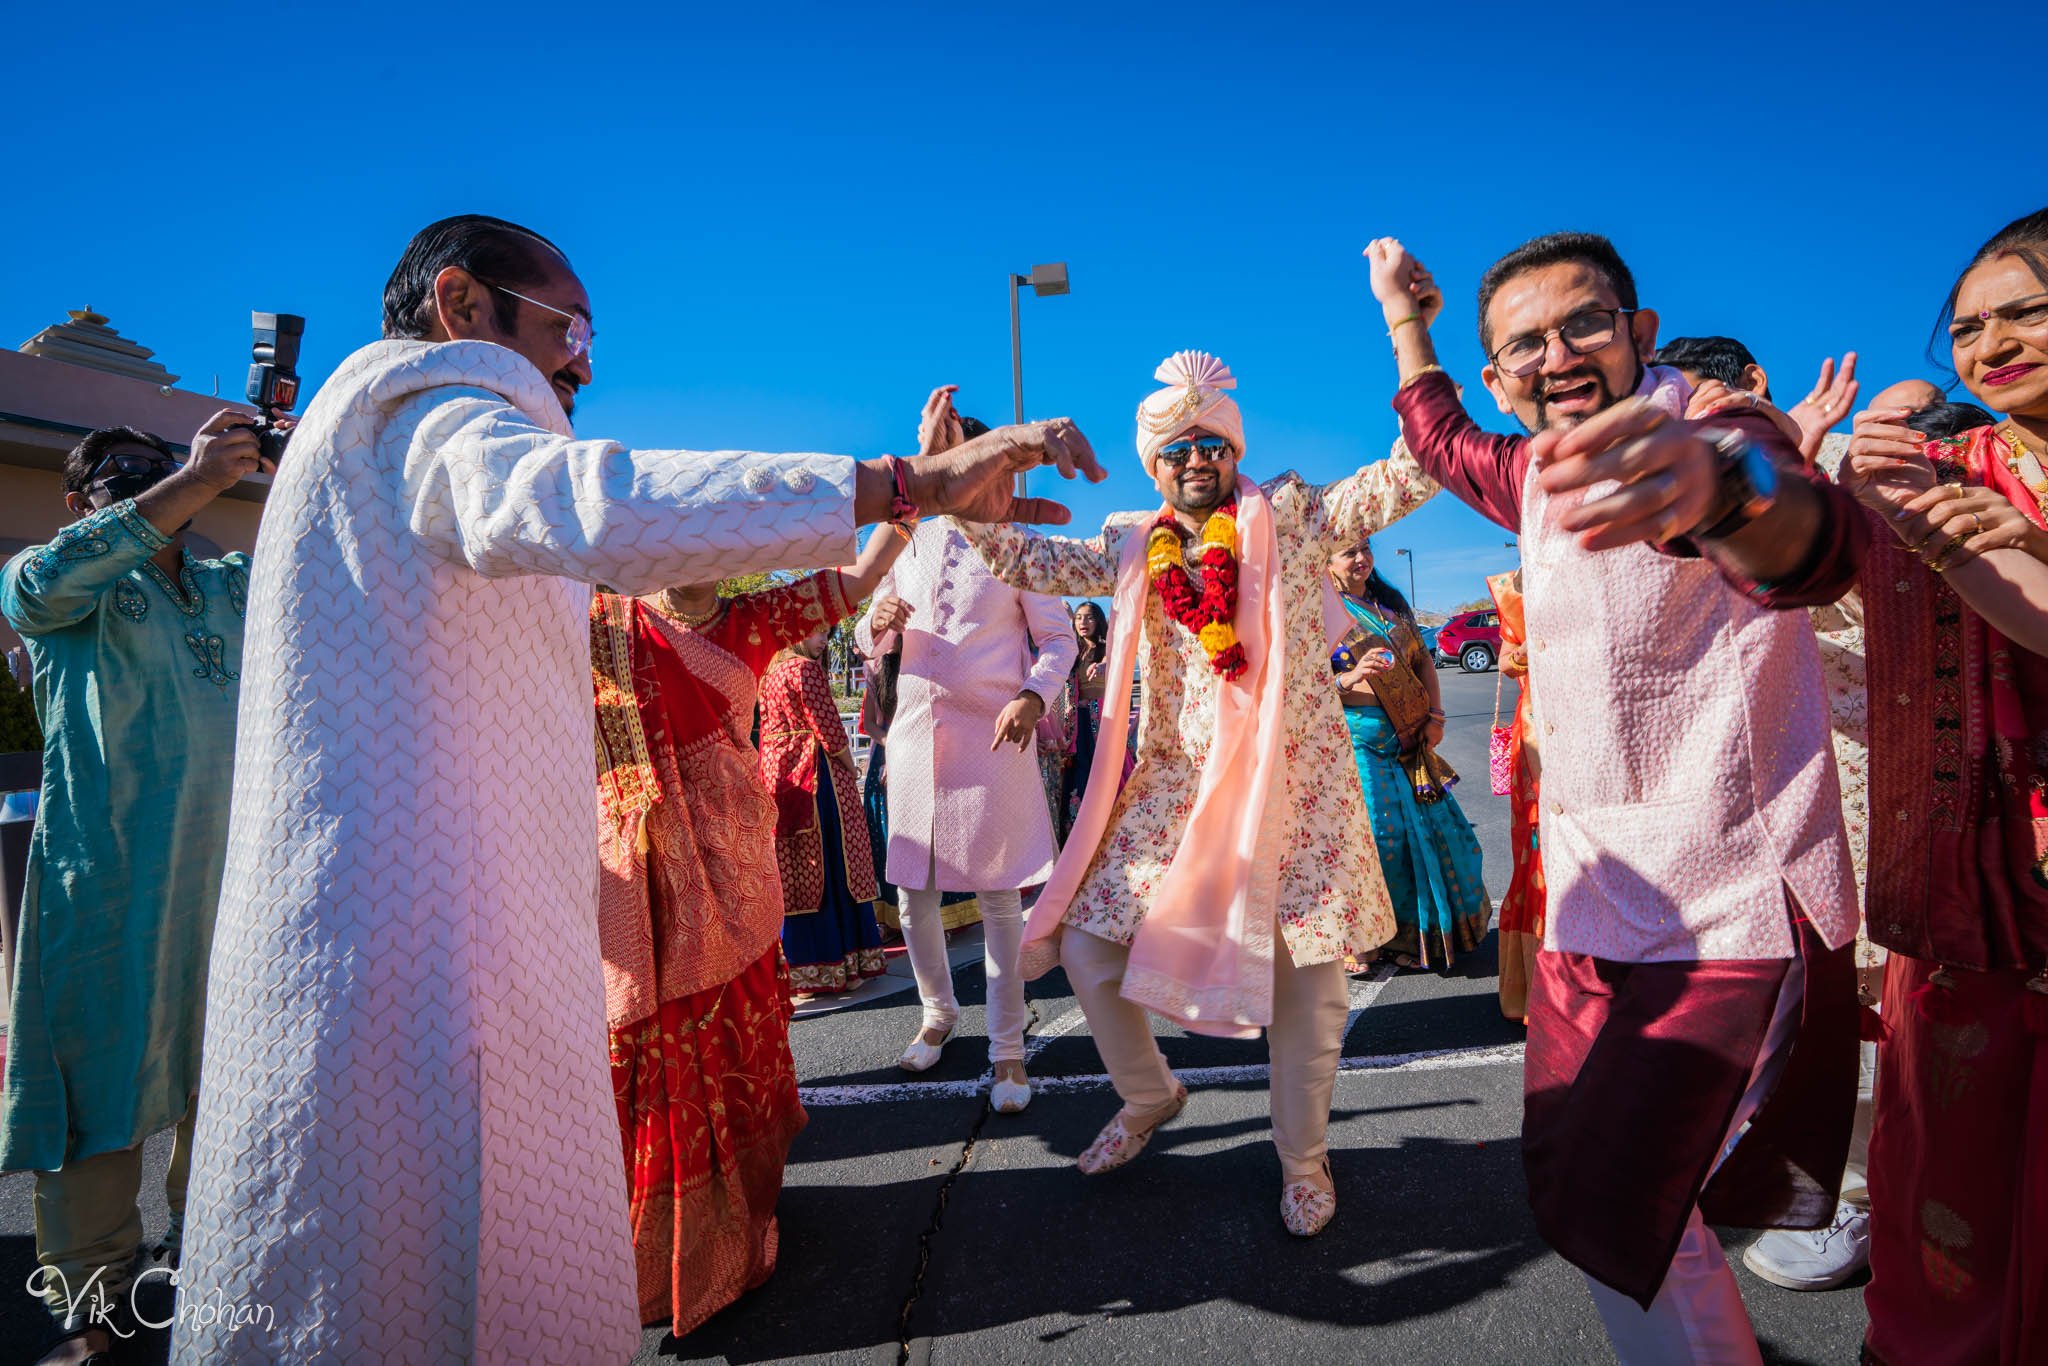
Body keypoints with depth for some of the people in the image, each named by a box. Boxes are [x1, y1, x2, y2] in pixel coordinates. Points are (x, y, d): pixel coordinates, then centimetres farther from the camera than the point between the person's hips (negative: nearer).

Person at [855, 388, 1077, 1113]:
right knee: (913, 894, 9)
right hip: (916, 733, 4)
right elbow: (868, 641, 17)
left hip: (993, 737, -4)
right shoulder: (906, 543, 14)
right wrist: (878, 621, -8)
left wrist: (1034, 695, -18)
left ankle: (1007, 1048, 13)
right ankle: (938, 1013, 33)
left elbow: (1059, 637, 2)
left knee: (998, 895, 0)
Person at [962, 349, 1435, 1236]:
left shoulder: (1292, 515, 3)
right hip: (1173, 786, 3)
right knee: (1085, 945, 1)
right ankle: (1148, 1095, 32)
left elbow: (1407, 480, -6)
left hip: (1292, 783, -2)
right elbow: (1028, 563, 8)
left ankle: (1302, 1157, 32)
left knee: (1305, 975, 3)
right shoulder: (1133, 546, 11)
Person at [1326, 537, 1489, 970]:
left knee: (1439, 823, 9)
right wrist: (1348, 679, -28)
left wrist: (1435, 716, 5)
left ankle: (1443, 926, 27)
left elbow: (1423, 659, 17)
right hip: (1361, 741, -6)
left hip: (1410, 739, 6)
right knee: (1383, 836, -8)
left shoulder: (1392, 604, 16)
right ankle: (1391, 938, 8)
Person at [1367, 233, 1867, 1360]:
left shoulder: (1720, 435, -13)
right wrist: (1405, 320, 35)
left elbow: (1817, 540, -37)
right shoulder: (1538, 471, 9)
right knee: (1562, 1176, 16)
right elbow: (1443, 445, 32)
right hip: (1590, 901, 7)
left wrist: (1725, 485, -59)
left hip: (1728, 905, -7)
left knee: (1610, 1203, -17)